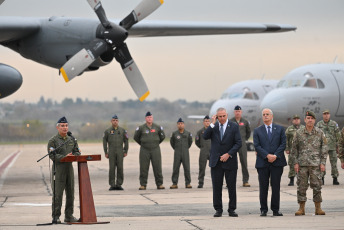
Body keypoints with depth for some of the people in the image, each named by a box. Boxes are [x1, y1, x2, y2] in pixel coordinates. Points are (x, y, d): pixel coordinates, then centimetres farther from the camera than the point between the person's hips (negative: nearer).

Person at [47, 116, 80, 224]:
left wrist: (74, 156, -10)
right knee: (57, 194, -7)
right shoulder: (53, 141, -2)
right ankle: (56, 217, -3)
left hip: (69, 167, 6)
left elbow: (77, 152, 13)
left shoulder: (72, 140, 16)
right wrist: (64, 157, -22)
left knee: (70, 193, 7)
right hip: (58, 168, -6)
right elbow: (52, 155, -11)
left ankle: (69, 216, 15)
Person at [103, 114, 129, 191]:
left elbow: (126, 141, 9)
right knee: (112, 168, -4)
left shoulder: (122, 130, 7)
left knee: (120, 168, -2)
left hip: (120, 152, 1)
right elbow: (104, 142, 7)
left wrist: (125, 151, 2)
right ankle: (112, 185, -1)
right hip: (111, 152, -1)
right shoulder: (107, 131, 5)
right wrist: (106, 153, 2)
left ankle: (119, 184, 3)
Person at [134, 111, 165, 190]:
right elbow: (136, 137, 13)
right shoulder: (141, 128, 0)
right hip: (144, 150, -1)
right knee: (143, 168, -1)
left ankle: (159, 184, 2)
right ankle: (143, 185, 4)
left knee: (157, 167, -2)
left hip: (155, 149, 1)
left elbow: (162, 137, 18)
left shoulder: (157, 127, 4)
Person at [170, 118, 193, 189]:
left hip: (185, 153, 0)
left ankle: (188, 183, 4)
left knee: (187, 169, -1)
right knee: (175, 169, -1)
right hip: (177, 154, 0)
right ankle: (174, 183, 3)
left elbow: (190, 142, 19)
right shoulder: (174, 134, 2)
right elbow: (172, 142, 17)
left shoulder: (188, 133, 4)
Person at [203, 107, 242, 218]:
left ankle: (232, 209, 9)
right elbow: (205, 137, -8)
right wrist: (212, 124, -12)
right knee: (217, 187, 2)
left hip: (230, 161, -1)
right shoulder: (213, 126, 6)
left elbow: (238, 143, -4)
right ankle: (218, 209, 9)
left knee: (232, 187, 1)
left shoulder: (234, 126, 0)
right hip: (216, 161, 2)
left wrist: (228, 154, -12)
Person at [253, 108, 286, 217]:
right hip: (262, 162, 0)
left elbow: (283, 144, 3)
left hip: (277, 161, 0)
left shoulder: (280, 129, 10)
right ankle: (263, 209, 8)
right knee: (263, 187, 1)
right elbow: (257, 146, -1)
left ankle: (275, 209, 8)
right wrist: (267, 155, -14)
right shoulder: (257, 130, 9)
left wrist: (275, 155, -11)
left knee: (276, 186, 1)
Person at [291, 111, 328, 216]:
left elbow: (324, 148, 6)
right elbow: (294, 148, 8)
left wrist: (323, 163, -2)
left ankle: (318, 208, 6)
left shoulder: (320, 133, 4)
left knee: (317, 186, -1)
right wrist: (295, 163, 0)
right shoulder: (299, 133, 4)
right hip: (302, 164, 0)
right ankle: (301, 208, 7)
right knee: (302, 186, 1)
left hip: (315, 164, 0)